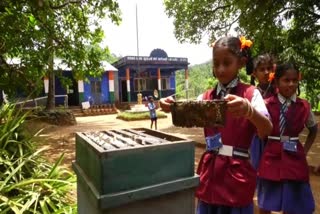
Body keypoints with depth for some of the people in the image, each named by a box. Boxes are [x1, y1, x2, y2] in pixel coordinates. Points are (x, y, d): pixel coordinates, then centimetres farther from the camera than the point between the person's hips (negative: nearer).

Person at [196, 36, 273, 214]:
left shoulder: (251, 94, -7)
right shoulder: (206, 97, 6)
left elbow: (266, 131, -22)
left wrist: (248, 110, -42)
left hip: (237, 174, -3)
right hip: (209, 172, 4)